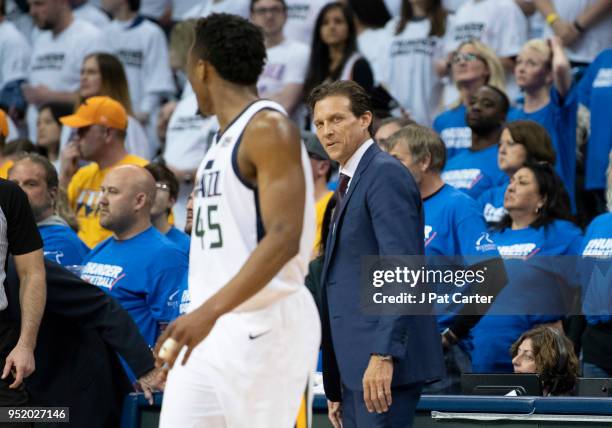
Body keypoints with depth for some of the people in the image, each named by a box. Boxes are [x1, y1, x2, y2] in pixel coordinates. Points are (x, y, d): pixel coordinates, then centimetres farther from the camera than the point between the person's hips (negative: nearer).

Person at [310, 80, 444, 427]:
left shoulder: (385, 174, -8)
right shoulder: (350, 183, 23)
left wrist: (384, 355, -26)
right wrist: (335, 389, 21)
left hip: (385, 362, -10)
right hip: (357, 366, 10)